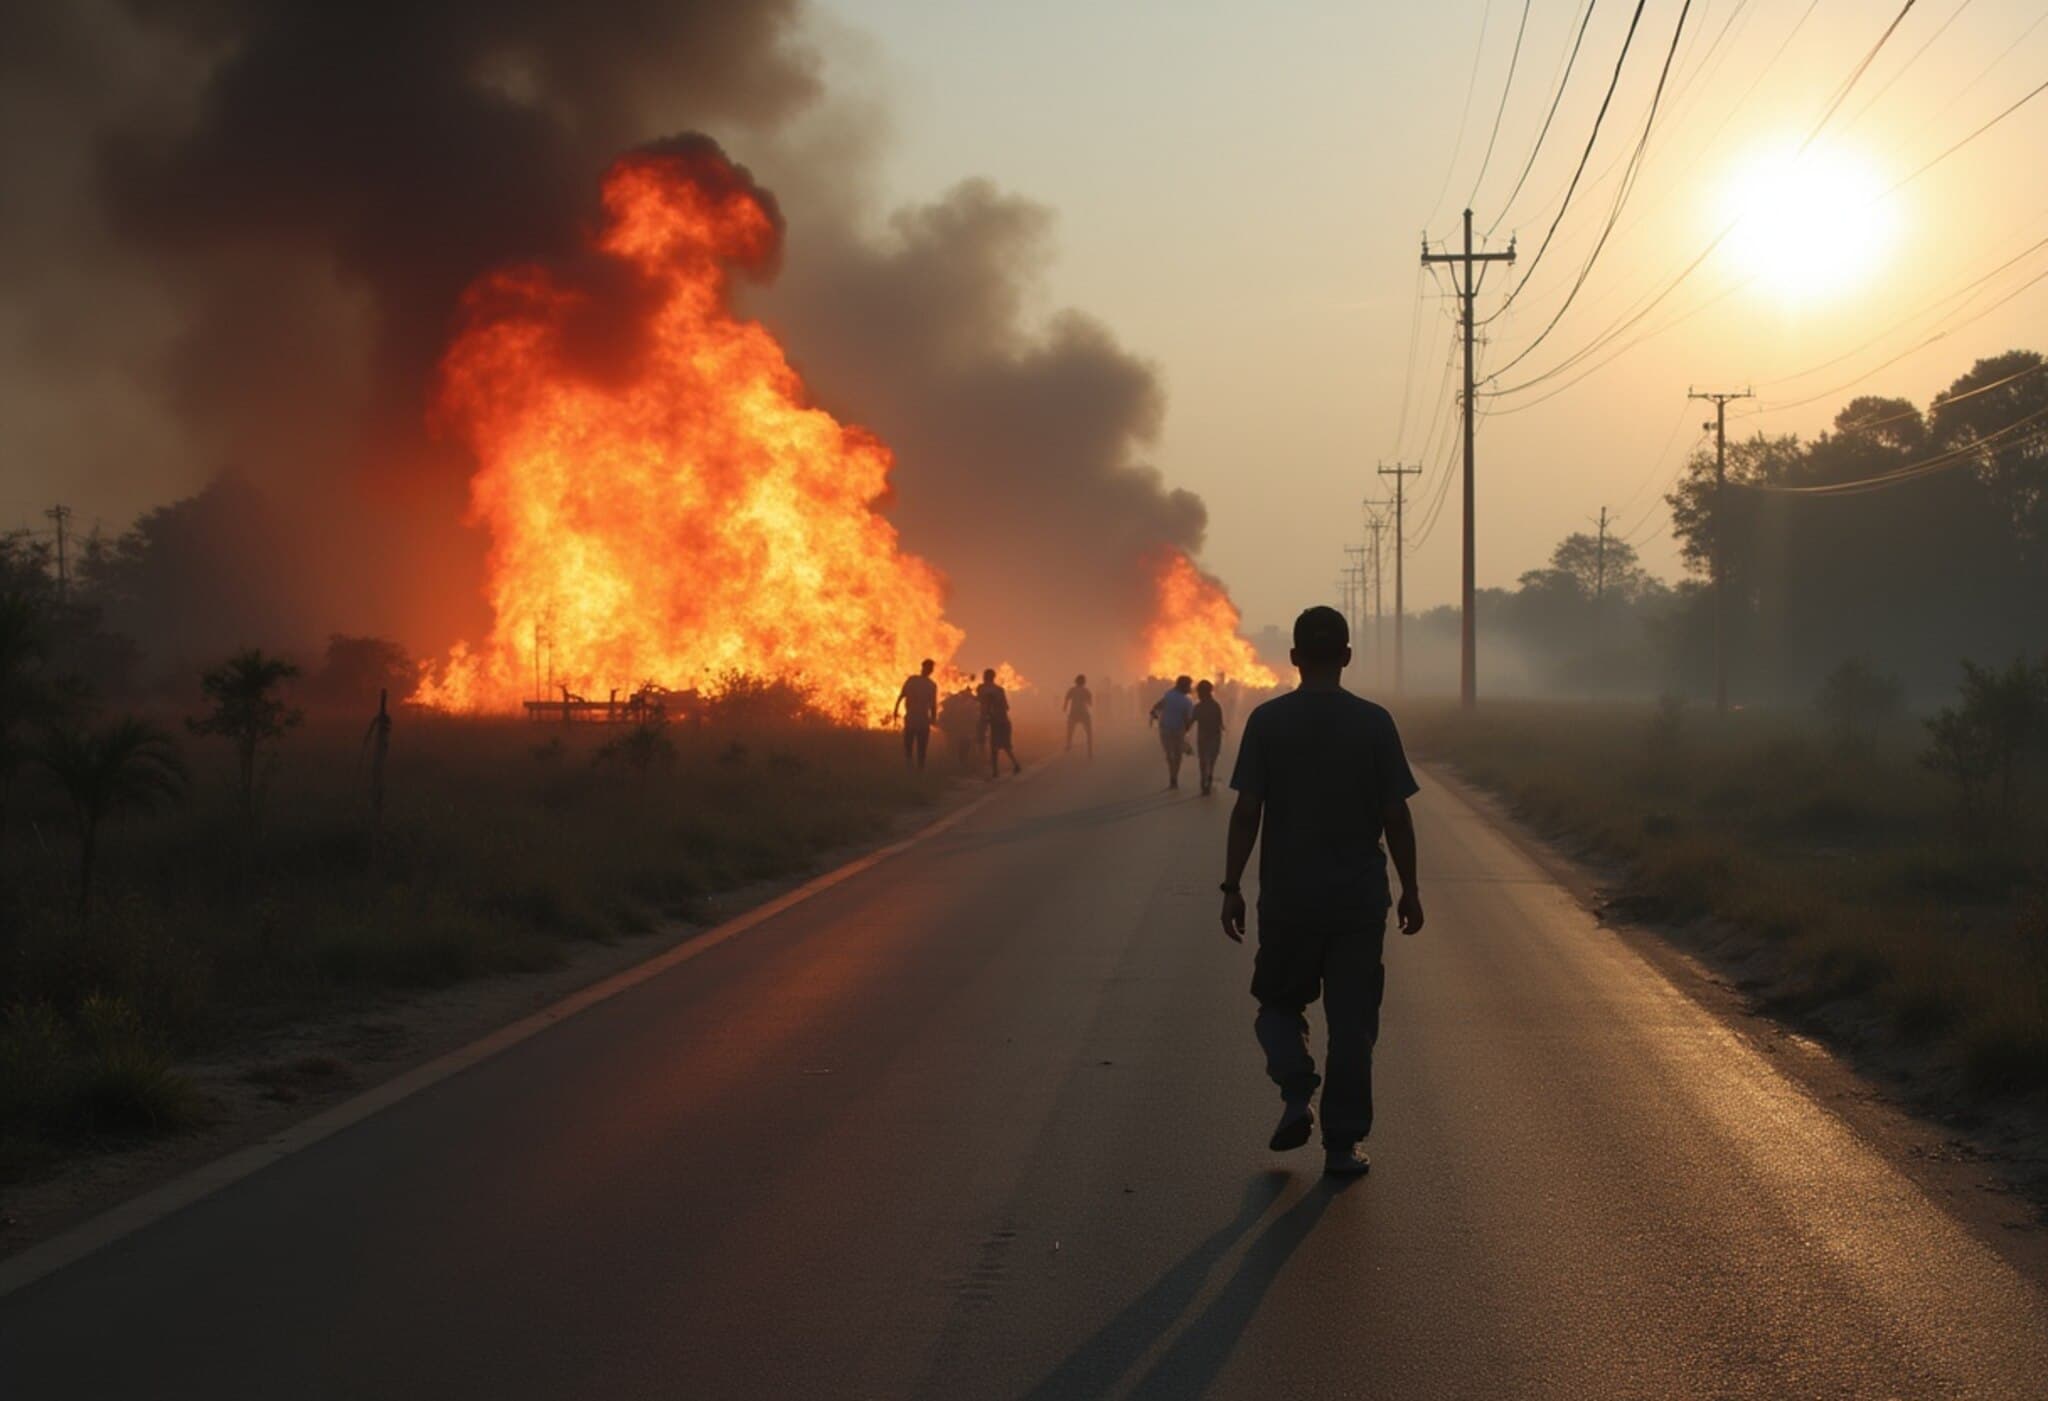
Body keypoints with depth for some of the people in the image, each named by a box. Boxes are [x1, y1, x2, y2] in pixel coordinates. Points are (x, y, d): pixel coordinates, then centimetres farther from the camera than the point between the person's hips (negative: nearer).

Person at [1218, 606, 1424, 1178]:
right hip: (1359, 896, 0)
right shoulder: (1374, 722, -4)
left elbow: (1247, 811, -7)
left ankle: (1296, 1095, -5)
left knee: (1279, 1002, 18)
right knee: (1352, 1020, 8)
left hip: (1286, 895, 0)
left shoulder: (1267, 721, -5)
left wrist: (1232, 887, 0)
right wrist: (1410, 889, 7)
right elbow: (1396, 815, -3)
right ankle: (1343, 1145, 9)